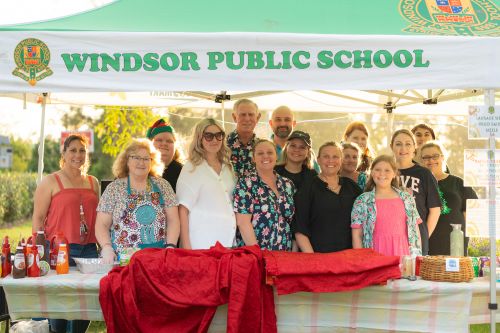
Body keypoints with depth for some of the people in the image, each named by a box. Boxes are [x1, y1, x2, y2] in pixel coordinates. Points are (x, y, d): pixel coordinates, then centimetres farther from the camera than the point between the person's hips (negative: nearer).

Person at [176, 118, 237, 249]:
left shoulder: (228, 167, 12)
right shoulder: (192, 168, -4)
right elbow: (183, 209, -7)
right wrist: (186, 246, -13)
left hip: (228, 243, 5)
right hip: (201, 244, -5)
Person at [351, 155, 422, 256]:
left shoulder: (407, 199, 10)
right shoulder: (362, 201, 3)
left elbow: (415, 230, 12)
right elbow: (356, 235, 2)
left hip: (402, 254, 2)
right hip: (375, 254, -2)